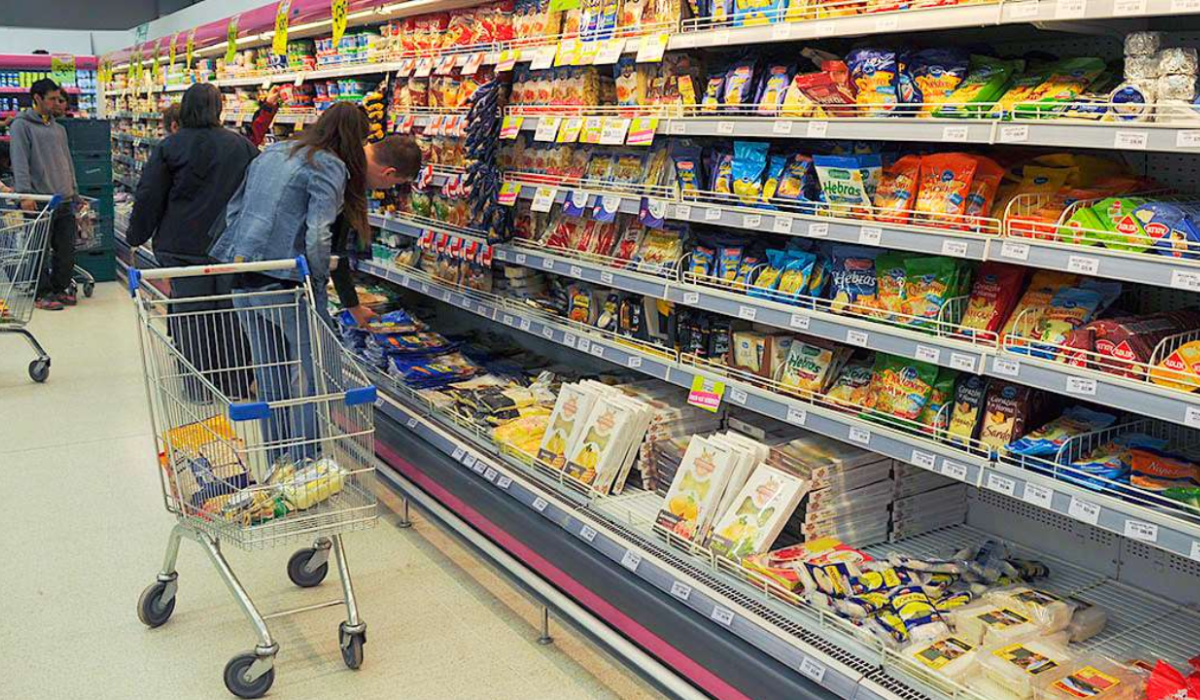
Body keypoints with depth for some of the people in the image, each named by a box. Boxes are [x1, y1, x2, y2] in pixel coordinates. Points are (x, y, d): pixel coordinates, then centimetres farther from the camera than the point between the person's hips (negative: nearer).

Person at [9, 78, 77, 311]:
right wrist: (25, 193, -21)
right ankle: (43, 294, 8)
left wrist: (74, 191, 18)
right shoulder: (22, 125, -3)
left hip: (64, 201, 7)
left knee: (67, 251, 8)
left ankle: (60, 289, 22)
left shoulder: (58, 128, 18)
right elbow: (20, 162, -12)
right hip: (39, 201, -6)